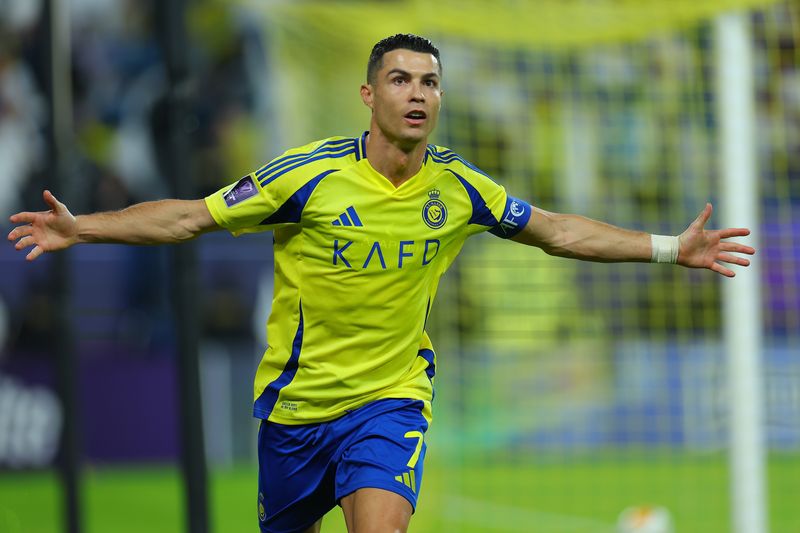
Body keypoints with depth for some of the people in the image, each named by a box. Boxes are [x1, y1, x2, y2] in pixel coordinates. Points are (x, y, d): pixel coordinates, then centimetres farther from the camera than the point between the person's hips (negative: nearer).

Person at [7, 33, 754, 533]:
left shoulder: (456, 188, -4)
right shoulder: (310, 174, -13)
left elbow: (557, 230, 10)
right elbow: (190, 217, -8)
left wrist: (670, 248, 8)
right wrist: (78, 228, -17)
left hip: (390, 399, 0)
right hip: (295, 401, 0)